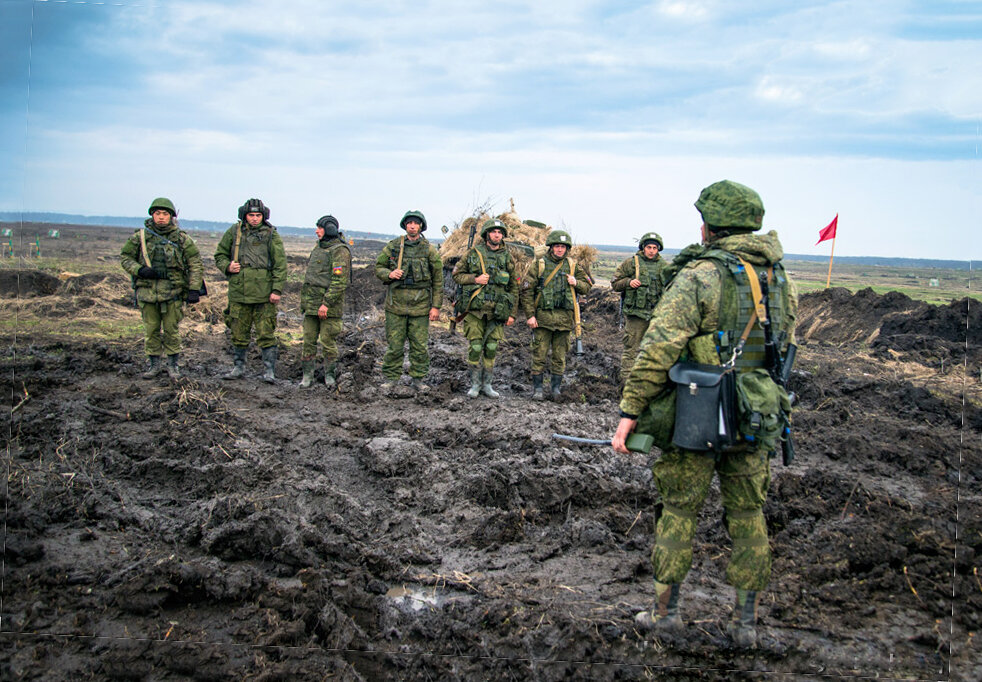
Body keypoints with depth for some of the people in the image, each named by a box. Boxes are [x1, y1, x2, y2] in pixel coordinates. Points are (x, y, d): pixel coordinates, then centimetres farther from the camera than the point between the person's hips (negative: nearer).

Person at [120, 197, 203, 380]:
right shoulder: (140, 237, 4)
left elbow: (196, 264, 1)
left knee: (171, 330, 3)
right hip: (147, 291, 2)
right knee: (151, 331, 7)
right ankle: (154, 364, 19)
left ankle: (173, 364, 15)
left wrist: (194, 289, -8)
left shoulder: (181, 238, 1)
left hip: (173, 293, -1)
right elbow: (125, 257, 9)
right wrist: (140, 270, -10)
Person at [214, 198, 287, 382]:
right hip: (238, 291, 3)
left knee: (266, 334, -3)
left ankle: (270, 370, 4)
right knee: (238, 333, 11)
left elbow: (280, 264, -3)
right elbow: (220, 255, 18)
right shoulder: (234, 232, 8)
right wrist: (227, 266, -3)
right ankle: (238, 367, 24)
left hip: (263, 293, -3)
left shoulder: (271, 235, 0)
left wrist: (277, 290, -10)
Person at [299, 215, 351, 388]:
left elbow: (340, 281, -18)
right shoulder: (318, 248, 16)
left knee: (328, 342, -1)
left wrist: (326, 303, -22)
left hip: (330, 304, -8)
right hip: (311, 303, 8)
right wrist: (304, 300, 20)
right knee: (309, 341, 6)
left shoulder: (340, 251, -11)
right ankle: (307, 375, 12)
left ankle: (329, 374, 12)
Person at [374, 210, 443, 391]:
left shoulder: (429, 250, 2)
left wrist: (436, 306, -1)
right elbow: (378, 267, 13)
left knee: (420, 345, 3)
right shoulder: (393, 246, 6)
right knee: (395, 344, 3)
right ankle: (391, 378, 14)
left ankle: (418, 379, 15)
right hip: (396, 303, 1)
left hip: (420, 304, -1)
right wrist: (389, 274, -10)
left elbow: (438, 280, 3)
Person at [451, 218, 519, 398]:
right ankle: (475, 384, 11)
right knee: (475, 348, -2)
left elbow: (514, 287, 10)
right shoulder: (473, 253, 3)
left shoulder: (508, 258, 7)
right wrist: (475, 279, -11)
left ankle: (487, 384, 17)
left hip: (497, 311, 2)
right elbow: (456, 274, 7)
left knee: (491, 349, 5)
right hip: (475, 309, -2)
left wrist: (512, 313, 5)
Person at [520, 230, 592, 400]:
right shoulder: (539, 265, 1)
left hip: (564, 318, 3)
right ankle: (537, 387, 9)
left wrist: (576, 283, -5)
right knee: (539, 354, -1)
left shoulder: (573, 267, 11)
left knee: (560, 355, 8)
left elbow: (587, 286, 18)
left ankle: (556, 386, 18)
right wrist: (530, 315, -7)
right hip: (543, 316, -3)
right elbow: (527, 291, -1)